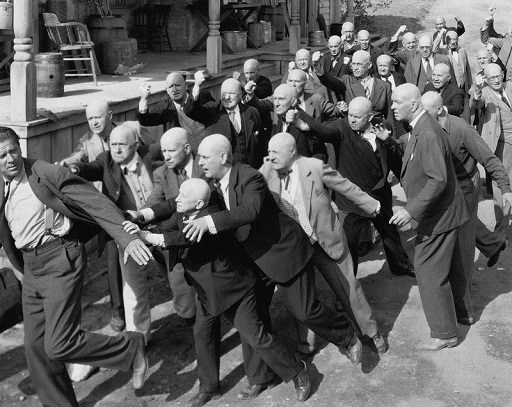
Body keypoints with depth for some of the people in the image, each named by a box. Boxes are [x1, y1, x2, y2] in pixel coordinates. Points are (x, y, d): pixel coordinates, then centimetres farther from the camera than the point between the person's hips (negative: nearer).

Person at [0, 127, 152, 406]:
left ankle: (131, 348, 6)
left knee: (59, 345, -13)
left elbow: (96, 203, -15)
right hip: (31, 268, 7)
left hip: (60, 260, -7)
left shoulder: (48, 174, -11)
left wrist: (127, 239, -25)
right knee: (35, 346, 10)